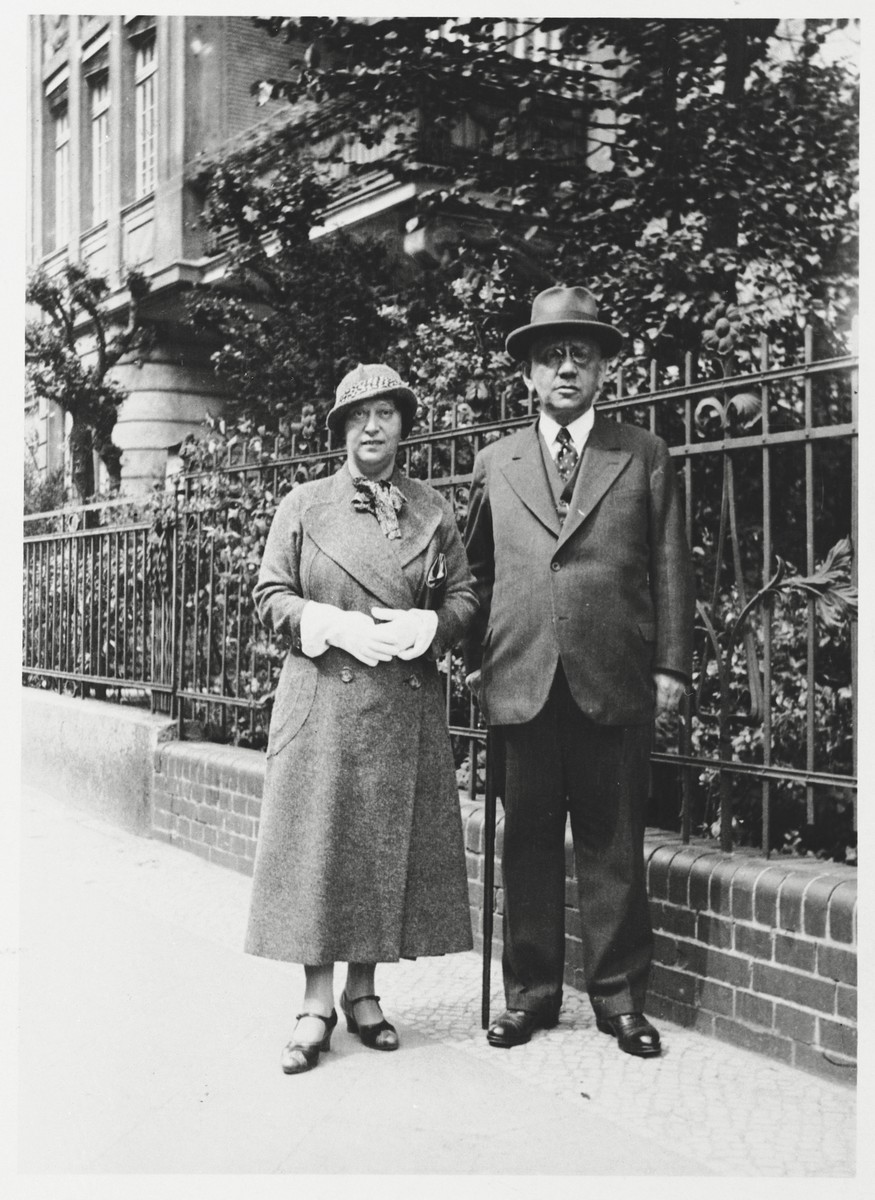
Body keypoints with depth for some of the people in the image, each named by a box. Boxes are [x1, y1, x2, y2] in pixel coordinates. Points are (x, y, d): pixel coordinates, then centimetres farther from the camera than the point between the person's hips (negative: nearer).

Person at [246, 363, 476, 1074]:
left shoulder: (434, 511, 10)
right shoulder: (304, 507, 5)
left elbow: (464, 596, 10)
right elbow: (271, 598, 3)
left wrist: (425, 626, -10)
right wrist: (338, 626, -13)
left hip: (409, 703, 2)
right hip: (324, 700, -2)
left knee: (392, 847, 5)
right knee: (318, 842, -2)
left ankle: (363, 992, 19)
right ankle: (317, 1003, 8)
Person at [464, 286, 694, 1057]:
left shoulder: (645, 456, 9)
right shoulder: (495, 464, 13)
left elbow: (671, 567, 6)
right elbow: (476, 570, 15)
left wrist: (671, 665, 0)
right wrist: (474, 658, 6)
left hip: (616, 683, -1)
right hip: (521, 682, 1)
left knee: (614, 845, 5)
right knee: (529, 842, 8)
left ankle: (619, 995, 17)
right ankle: (531, 992, 19)